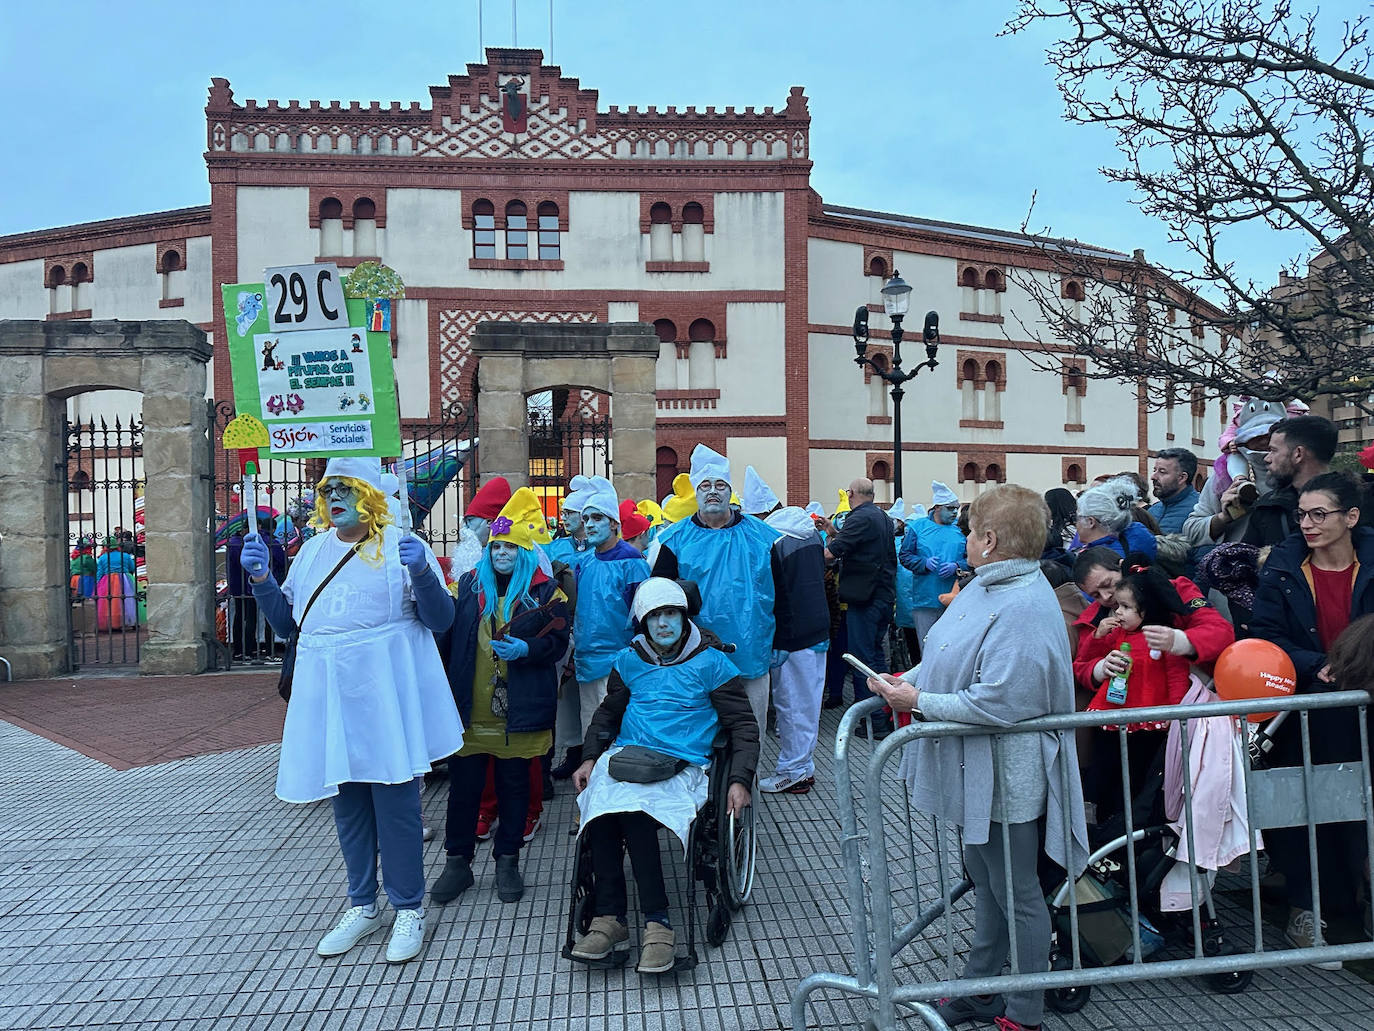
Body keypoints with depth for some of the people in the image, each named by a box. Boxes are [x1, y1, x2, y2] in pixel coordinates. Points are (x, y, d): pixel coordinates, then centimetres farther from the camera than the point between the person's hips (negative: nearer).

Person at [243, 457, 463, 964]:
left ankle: (409, 910, 15)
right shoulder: (313, 550, 13)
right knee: (346, 800, 13)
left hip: (386, 692, -5)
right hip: (328, 693, 5)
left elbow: (440, 619, -7)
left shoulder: (402, 546, -3)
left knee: (394, 797, 0)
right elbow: (287, 622, 16)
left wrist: (421, 573, -23)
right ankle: (362, 907, 28)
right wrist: (261, 578, 1)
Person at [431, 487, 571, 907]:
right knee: (464, 785, 8)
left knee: (514, 786, 9)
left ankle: (507, 860, 24)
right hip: (469, 710, 2)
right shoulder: (468, 585, 8)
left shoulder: (544, 591, 0)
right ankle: (457, 861, 23)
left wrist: (526, 649, -21)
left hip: (519, 712, -2)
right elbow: (447, 636, 10)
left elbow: (557, 642, -2)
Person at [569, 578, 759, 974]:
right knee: (602, 806, -30)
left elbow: (744, 726, 6)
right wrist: (589, 758, 12)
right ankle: (609, 918, -23)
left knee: (634, 812, -34)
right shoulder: (630, 661, 16)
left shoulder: (711, 662, 4)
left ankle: (655, 922, -24)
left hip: (682, 763, -3)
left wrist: (740, 780, -7)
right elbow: (608, 714, 28)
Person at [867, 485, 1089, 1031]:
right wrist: (907, 681, -1)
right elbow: (951, 659, 15)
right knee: (985, 879, 24)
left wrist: (919, 703, -22)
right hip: (977, 770, 10)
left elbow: (997, 704, -31)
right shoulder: (986, 585, 5)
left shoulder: (1023, 608, -27)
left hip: (1006, 776, -10)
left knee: (1016, 893, 9)